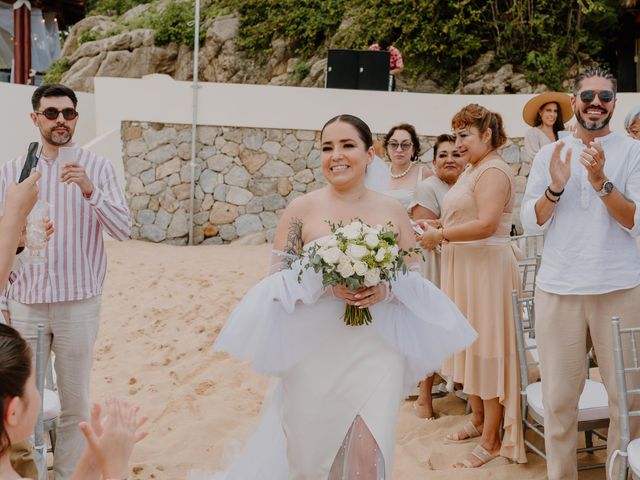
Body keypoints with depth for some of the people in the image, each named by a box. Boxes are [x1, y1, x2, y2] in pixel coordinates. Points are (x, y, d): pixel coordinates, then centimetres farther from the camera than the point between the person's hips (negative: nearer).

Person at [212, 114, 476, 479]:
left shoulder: (393, 211, 3)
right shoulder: (302, 209, -2)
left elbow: (415, 280, 6)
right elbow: (278, 279, -3)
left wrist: (386, 290, -15)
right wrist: (325, 284, -18)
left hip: (377, 350, 1)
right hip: (314, 352, 0)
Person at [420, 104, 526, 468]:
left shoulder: (493, 171, -14)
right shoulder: (473, 170, 17)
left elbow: (486, 224, -25)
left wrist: (440, 235, -17)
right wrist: (439, 231, 3)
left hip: (487, 269, -10)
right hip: (464, 269, 10)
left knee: (487, 350, -2)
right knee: (471, 347, 16)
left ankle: (492, 441, 8)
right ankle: (478, 422, 30)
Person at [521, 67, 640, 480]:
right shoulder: (549, 155, 10)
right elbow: (531, 223, 5)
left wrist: (600, 180, -18)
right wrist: (556, 187, -12)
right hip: (558, 288, 2)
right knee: (560, 398, 7)